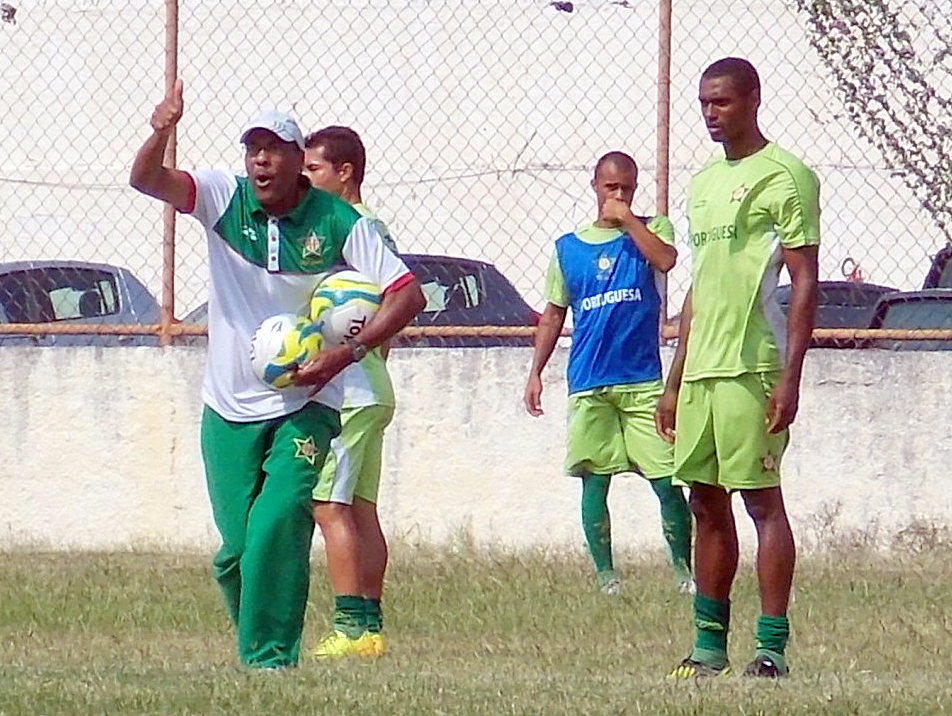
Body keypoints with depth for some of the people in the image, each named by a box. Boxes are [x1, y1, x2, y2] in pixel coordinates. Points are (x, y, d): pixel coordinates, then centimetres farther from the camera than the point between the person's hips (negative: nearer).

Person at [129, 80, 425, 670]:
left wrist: (348, 352, -22)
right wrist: (161, 134, -42)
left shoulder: (338, 222, -8)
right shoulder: (224, 199, -4)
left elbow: (408, 294, -9)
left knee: (278, 526, -19)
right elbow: (147, 179, -19)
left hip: (306, 405, -2)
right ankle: (257, 644, 24)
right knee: (235, 550, 3)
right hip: (230, 408, 2)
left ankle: (270, 660, -16)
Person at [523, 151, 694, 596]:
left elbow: (664, 259, -16)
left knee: (667, 482, -6)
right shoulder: (568, 247, 13)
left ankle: (684, 572, 3)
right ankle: (604, 574, 7)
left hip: (643, 382, -2)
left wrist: (626, 218, -9)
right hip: (589, 387, 2)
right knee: (594, 483, 1)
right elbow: (554, 314, 16)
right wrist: (536, 372, 10)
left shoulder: (650, 229, 7)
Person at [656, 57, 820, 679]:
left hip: (753, 368, -8)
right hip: (700, 369, 8)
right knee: (707, 503, 10)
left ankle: (772, 647, -6)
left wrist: (791, 377, -18)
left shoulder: (784, 176, -6)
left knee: (762, 499, -7)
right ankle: (710, 644, 16)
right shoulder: (703, 184, 20)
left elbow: (805, 283, -11)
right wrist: (674, 382, 22)